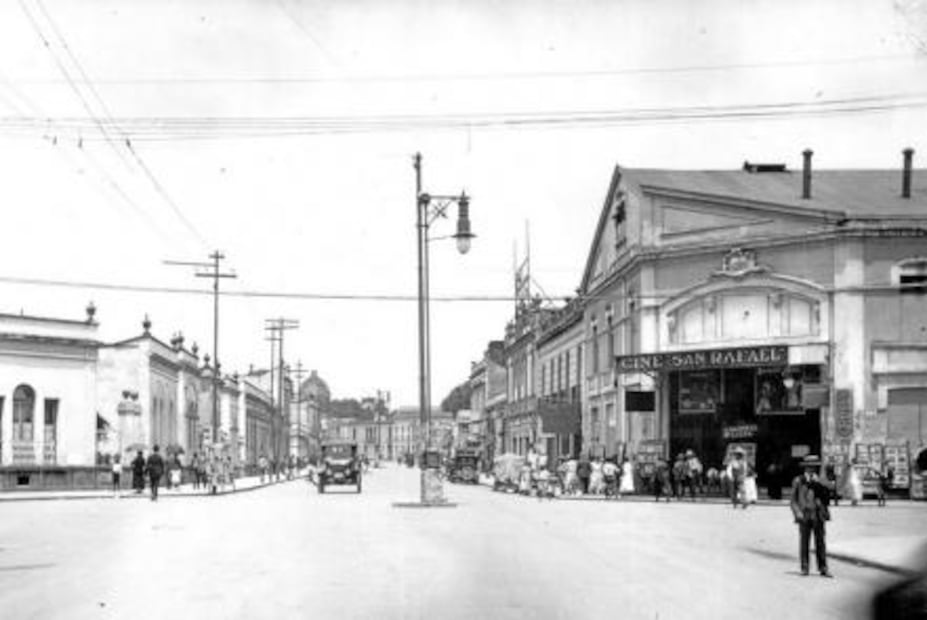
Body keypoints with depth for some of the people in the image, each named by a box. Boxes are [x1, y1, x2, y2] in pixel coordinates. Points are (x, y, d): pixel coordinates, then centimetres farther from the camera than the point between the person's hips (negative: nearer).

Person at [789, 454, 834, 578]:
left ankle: (823, 569, 2)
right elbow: (793, 500, 7)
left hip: (818, 516, 1)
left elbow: (829, 488, -9)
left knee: (820, 542, -1)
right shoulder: (798, 481, 8)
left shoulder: (820, 481, 11)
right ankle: (804, 568, 6)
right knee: (804, 542, -1)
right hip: (804, 516, -1)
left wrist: (817, 480, -15)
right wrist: (797, 512, -7)